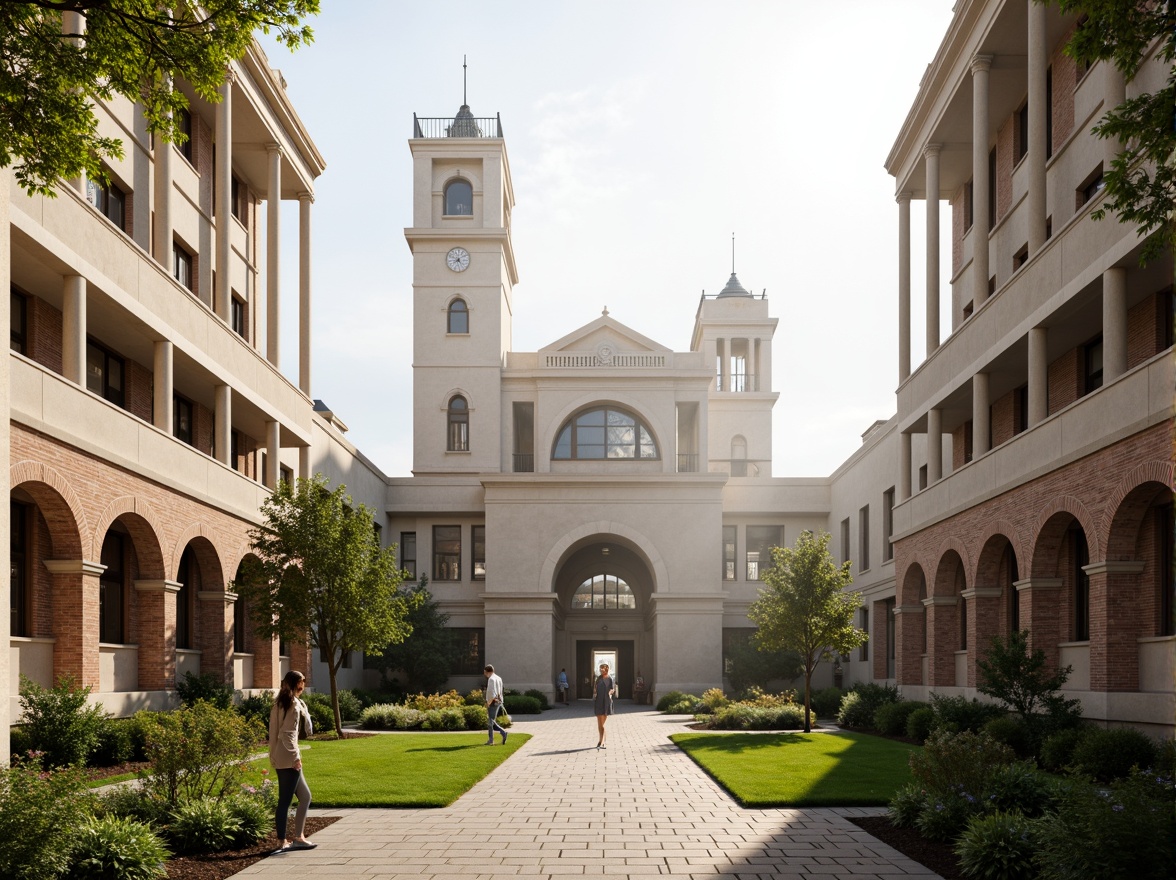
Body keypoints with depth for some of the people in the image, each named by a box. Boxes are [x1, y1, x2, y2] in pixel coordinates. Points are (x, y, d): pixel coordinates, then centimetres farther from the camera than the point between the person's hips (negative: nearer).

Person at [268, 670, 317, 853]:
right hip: (289, 759, -9)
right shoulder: (294, 704, -12)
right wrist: (296, 756, -16)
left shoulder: (279, 703, 13)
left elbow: (274, 731, 12)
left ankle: (299, 837, 15)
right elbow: (287, 733, -18)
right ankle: (282, 842, 1)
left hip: (279, 758, 9)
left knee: (305, 796, 15)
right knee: (285, 801, -3)